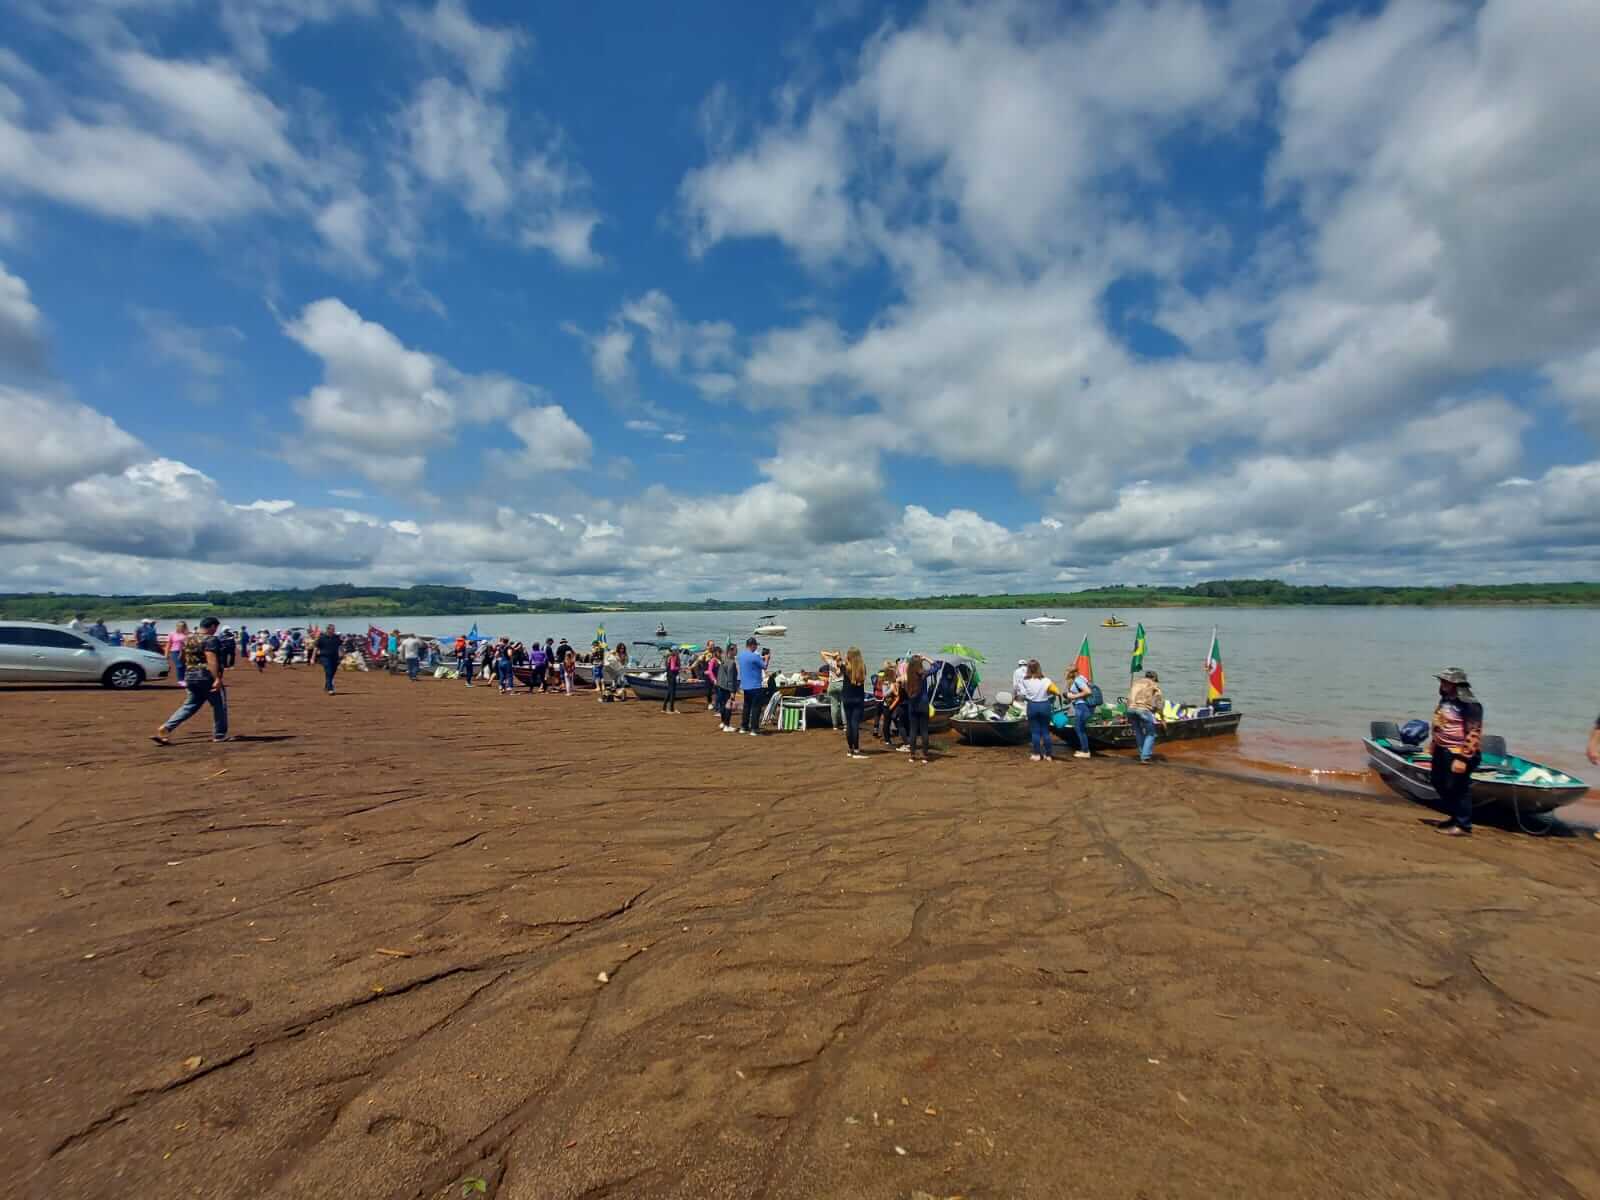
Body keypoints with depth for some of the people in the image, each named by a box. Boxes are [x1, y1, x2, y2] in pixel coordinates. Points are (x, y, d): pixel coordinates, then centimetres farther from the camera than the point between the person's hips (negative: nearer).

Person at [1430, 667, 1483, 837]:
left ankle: (1463, 826, 10)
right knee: (1439, 783, 18)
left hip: (1458, 754, -10)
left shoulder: (1469, 704, -19)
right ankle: (1455, 816, 34)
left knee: (1457, 788, -2)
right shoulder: (1446, 699, 10)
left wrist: (1463, 758, -24)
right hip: (1442, 751, 10)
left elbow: (1473, 734, -22)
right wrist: (1434, 745, 25)